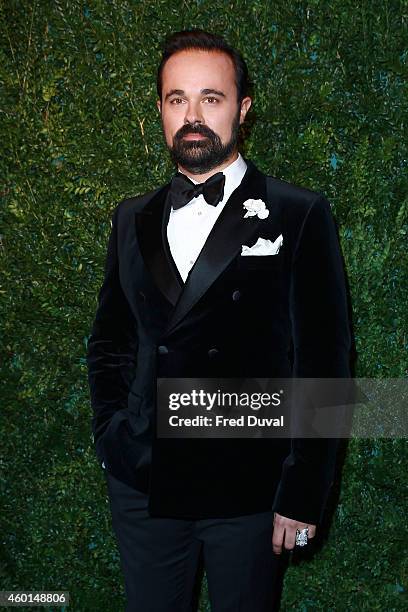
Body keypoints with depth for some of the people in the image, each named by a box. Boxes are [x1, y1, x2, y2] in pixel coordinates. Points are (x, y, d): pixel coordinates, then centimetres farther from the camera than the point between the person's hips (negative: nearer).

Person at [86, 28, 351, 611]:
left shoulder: (299, 215, -6)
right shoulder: (132, 218, 9)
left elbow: (322, 362, -7)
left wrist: (303, 495, -9)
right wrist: (111, 431, 3)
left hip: (249, 491, -3)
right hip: (141, 485, 4)